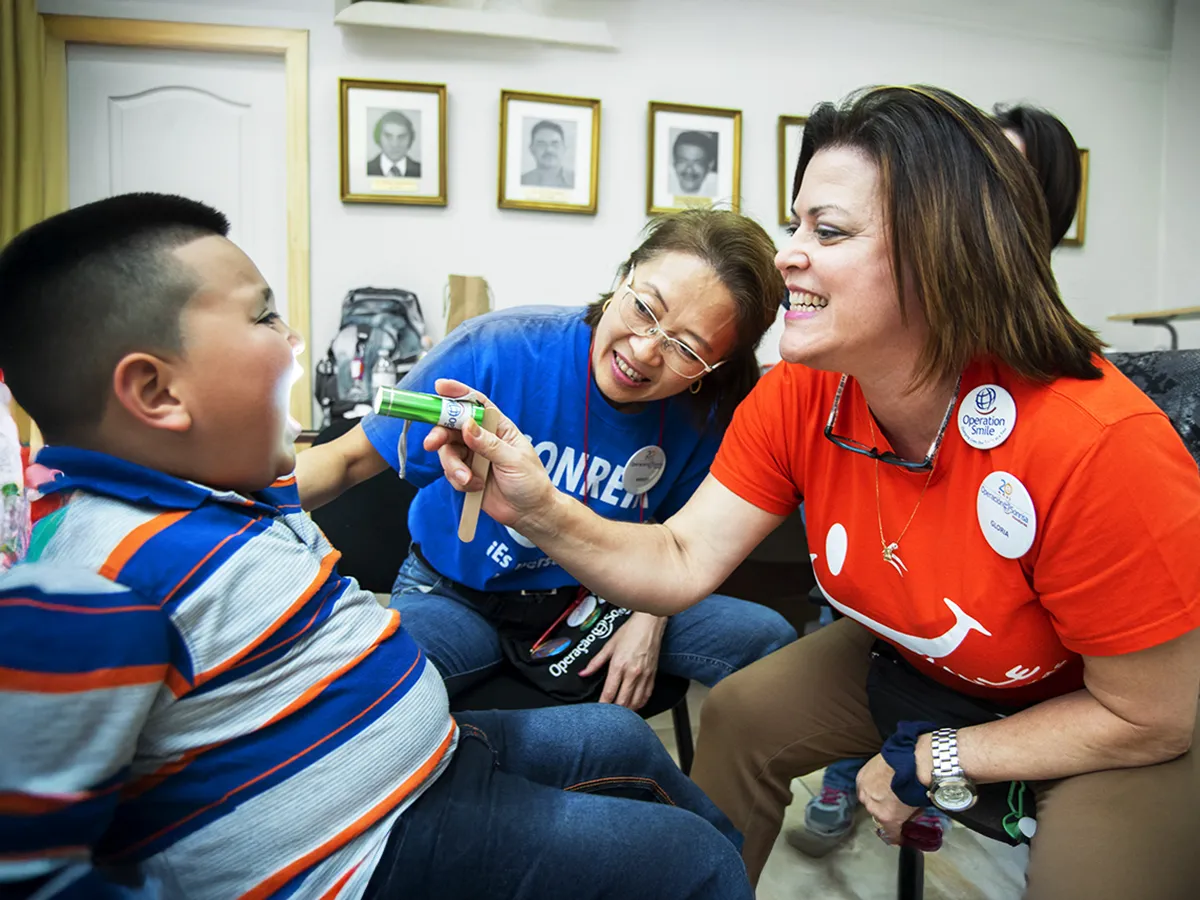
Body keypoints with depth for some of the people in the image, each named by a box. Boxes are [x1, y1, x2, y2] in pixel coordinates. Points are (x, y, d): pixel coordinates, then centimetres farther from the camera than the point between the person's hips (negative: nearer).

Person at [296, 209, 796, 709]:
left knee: (768, 638, -8)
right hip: (454, 596, -3)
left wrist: (649, 620, -10)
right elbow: (349, 459, -16)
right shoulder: (498, 351, -24)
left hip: (591, 601, 4)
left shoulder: (703, 415, -13)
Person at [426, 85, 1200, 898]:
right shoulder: (797, 400, -19)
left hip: (1116, 729, -4)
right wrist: (539, 511, -36)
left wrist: (928, 763, -18)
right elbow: (683, 564, -19)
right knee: (739, 715, -1)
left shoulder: (1097, 444, -36)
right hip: (920, 664, 5)